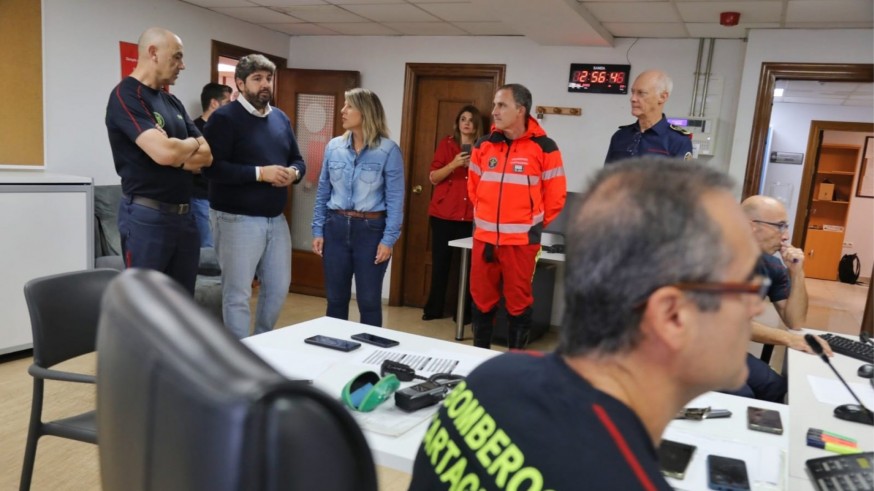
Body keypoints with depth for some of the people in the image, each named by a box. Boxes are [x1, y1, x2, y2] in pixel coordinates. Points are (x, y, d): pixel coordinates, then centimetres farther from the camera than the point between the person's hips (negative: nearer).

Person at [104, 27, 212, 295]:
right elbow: (165, 152, -25)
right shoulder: (126, 96, -11)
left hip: (183, 214, 8)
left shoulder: (172, 102, 14)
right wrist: (192, 144, -4)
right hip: (147, 216, -8)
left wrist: (179, 156, -14)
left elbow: (207, 154, 6)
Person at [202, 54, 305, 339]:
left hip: (276, 219, 7)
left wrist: (294, 173, -6)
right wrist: (260, 172, -23)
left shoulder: (281, 118, 13)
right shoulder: (224, 118, -9)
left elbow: (298, 160, 18)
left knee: (279, 287, 15)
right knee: (238, 294, 2)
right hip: (238, 220, -7)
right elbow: (212, 167, -20)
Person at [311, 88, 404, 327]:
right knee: (335, 299, 13)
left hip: (371, 230, -4)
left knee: (369, 301, 5)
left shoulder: (388, 150, -8)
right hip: (336, 227, 4)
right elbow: (323, 192, 10)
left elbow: (395, 199, -9)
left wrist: (388, 239, -13)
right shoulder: (334, 147, 5)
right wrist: (318, 230, 5)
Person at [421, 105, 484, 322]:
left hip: (471, 215, 1)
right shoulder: (446, 144, 5)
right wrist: (453, 164, -16)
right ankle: (433, 309, 14)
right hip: (443, 213, 0)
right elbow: (433, 177, -1)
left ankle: (465, 311, 6)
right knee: (440, 262, 3)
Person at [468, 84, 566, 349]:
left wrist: (534, 223, 4)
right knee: (481, 301, 11)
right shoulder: (484, 145, 6)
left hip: (521, 240, -4)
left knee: (518, 304, 7)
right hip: (484, 238, 4)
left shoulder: (544, 147, -6)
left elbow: (555, 195, -1)